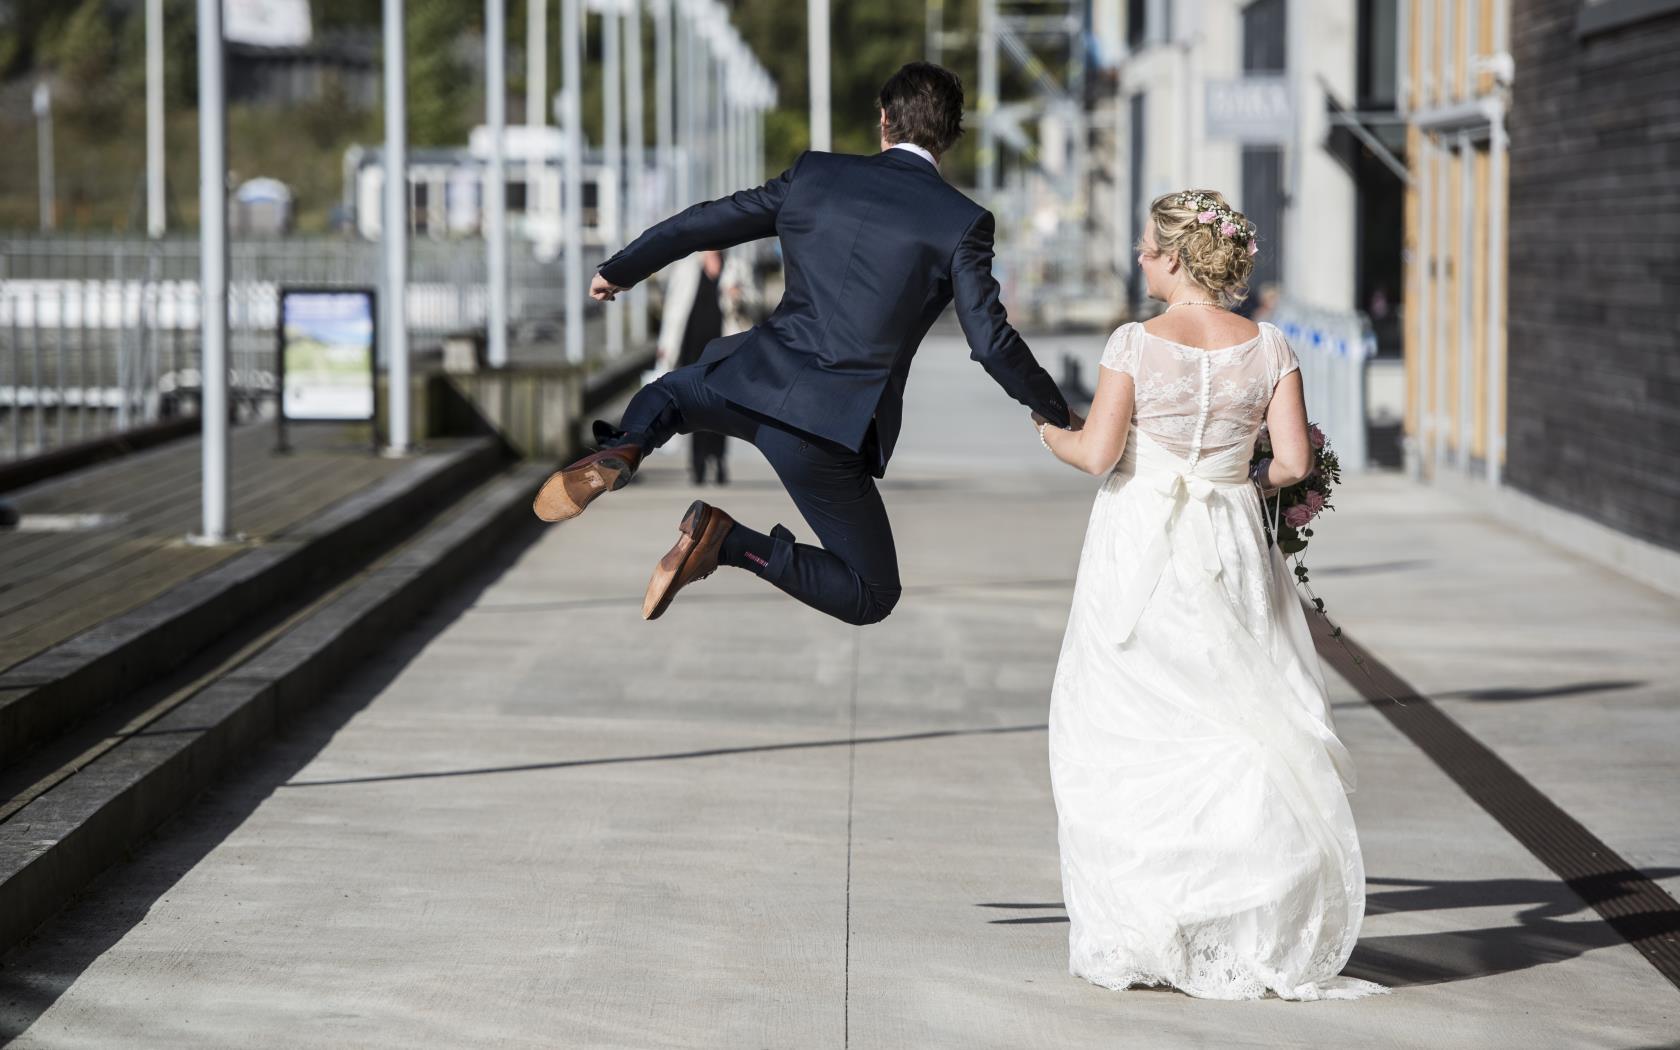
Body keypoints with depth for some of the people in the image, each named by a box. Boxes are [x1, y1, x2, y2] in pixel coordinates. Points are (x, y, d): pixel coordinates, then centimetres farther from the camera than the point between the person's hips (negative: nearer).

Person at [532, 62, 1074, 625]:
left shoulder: (815, 174, 5)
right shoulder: (962, 221, -5)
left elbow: (701, 224, 12)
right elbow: (992, 343, -5)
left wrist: (618, 271, 29)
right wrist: (1058, 414, 11)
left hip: (753, 384, 3)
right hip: (831, 429, -3)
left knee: (666, 393, 38)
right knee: (872, 596, 13)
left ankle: (621, 449, 0)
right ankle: (732, 542, -11)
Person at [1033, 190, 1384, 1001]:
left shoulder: (1136, 345, -10)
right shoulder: (1268, 348, -2)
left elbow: (1098, 453, -13)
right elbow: (1296, 461, -5)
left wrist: (1049, 434, 7)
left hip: (1139, 553, -3)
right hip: (1230, 548, 3)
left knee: (1129, 736, 6)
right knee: (1239, 732, 10)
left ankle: (1136, 937, 7)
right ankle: (1260, 933, 9)